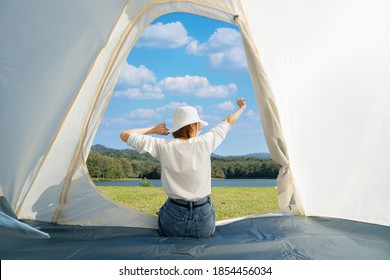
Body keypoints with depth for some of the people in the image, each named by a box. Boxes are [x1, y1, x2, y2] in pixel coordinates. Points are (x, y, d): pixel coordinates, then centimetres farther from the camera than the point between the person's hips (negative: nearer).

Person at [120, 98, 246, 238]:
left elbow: (125, 135, 0)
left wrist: (153, 129, 9)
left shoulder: (164, 146, -9)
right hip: (204, 223, 0)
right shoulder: (204, 142, -7)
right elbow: (228, 122, 12)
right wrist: (241, 107, 31)